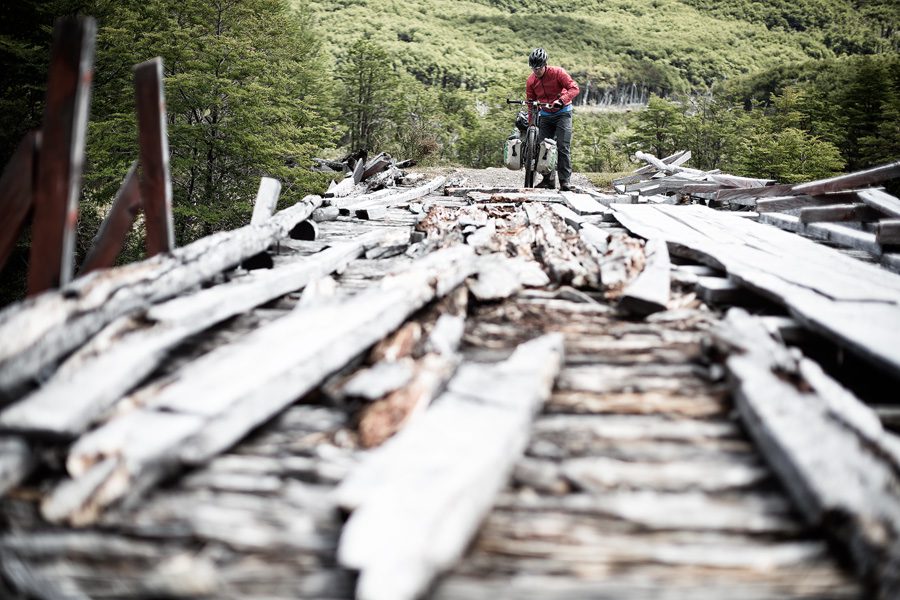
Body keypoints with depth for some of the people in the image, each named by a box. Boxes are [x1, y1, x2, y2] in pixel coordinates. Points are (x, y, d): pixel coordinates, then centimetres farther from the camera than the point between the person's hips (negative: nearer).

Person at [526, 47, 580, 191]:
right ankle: (548, 180, 10)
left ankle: (564, 181, -12)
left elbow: (574, 88, -23)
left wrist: (561, 100, -39)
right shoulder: (531, 81, -4)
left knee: (563, 147, -13)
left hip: (562, 112, -4)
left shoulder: (557, 72, -16)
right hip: (545, 115, 5)